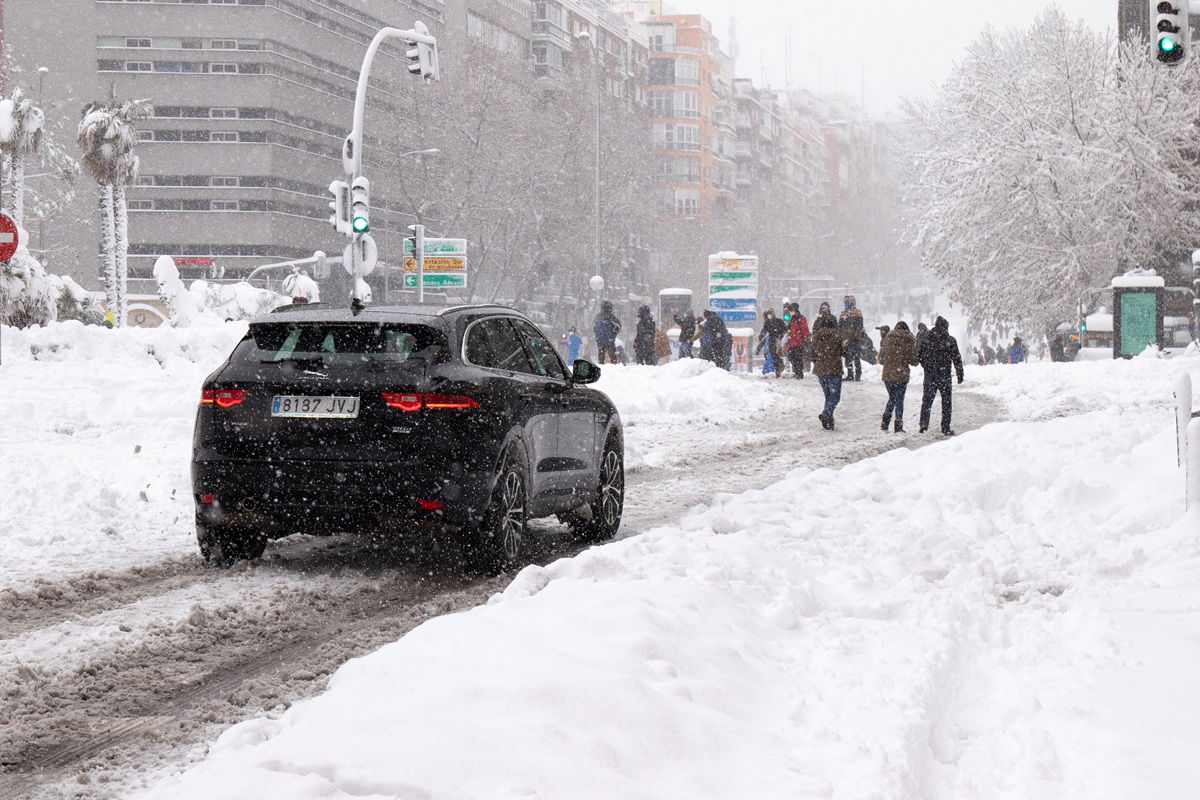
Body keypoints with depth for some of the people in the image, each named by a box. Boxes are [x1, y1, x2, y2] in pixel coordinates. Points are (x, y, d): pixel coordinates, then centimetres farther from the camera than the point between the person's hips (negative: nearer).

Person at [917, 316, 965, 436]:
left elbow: (919, 355, 5)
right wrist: (960, 374, 3)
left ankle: (924, 423, -8)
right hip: (944, 374, -2)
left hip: (929, 373, 2)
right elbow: (957, 359, -4)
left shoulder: (927, 338, 1)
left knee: (927, 399, 10)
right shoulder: (950, 340, -5)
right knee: (946, 401, 6)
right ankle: (946, 429, 5)